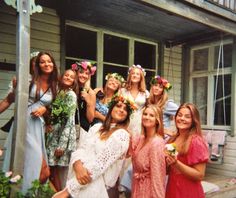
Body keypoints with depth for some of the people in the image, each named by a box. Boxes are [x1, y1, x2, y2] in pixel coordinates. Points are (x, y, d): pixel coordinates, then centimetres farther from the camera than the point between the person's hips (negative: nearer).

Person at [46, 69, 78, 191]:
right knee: (51, 169, 9)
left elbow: (69, 121, -14)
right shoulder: (58, 92, 12)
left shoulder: (71, 95, -8)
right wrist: (48, 125, -3)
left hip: (63, 135, -6)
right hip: (53, 134, 6)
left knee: (55, 171, -2)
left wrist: (61, 144, -17)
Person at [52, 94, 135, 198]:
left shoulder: (122, 135, -10)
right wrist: (78, 166, -21)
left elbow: (100, 164, -16)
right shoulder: (97, 127, 9)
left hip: (100, 187, -5)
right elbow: (81, 149, 2)